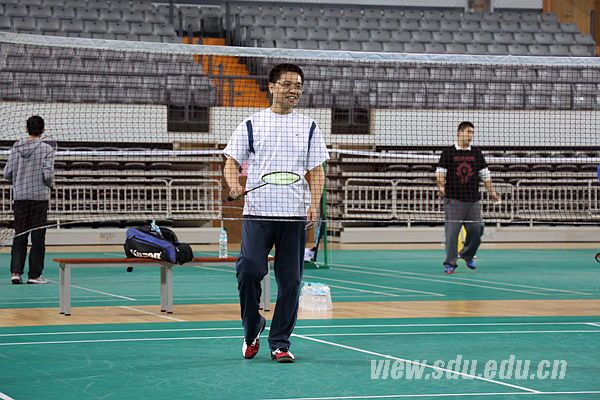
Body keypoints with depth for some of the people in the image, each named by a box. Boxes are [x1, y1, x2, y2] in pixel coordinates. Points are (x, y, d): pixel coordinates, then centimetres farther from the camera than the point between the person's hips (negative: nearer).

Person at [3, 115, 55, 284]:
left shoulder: (16, 147, 3)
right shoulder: (46, 149, -8)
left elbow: (7, 173, 1)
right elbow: (48, 174, -14)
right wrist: (50, 184, 7)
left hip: (19, 196, 3)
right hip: (39, 196, -3)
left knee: (19, 236, 7)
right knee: (38, 237, 3)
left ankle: (16, 272, -2)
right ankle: (34, 274, 3)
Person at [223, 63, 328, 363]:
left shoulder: (308, 127, 12)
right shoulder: (252, 125, 8)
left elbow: (316, 171, 10)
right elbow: (232, 161, 7)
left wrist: (314, 205, -4)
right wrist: (233, 183, -15)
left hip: (294, 215, 2)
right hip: (257, 213, -2)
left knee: (290, 280, 1)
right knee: (249, 269, -15)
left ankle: (280, 343, 11)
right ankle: (252, 329, 8)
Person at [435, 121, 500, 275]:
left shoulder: (477, 153, 12)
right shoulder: (448, 153, 1)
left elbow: (484, 174, 15)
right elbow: (440, 172, -3)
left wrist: (491, 191, 8)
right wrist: (441, 186, -21)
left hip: (473, 199, 4)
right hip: (453, 200, -4)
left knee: (476, 230, 4)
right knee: (452, 231, -9)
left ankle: (467, 255, 29)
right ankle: (450, 263, -4)